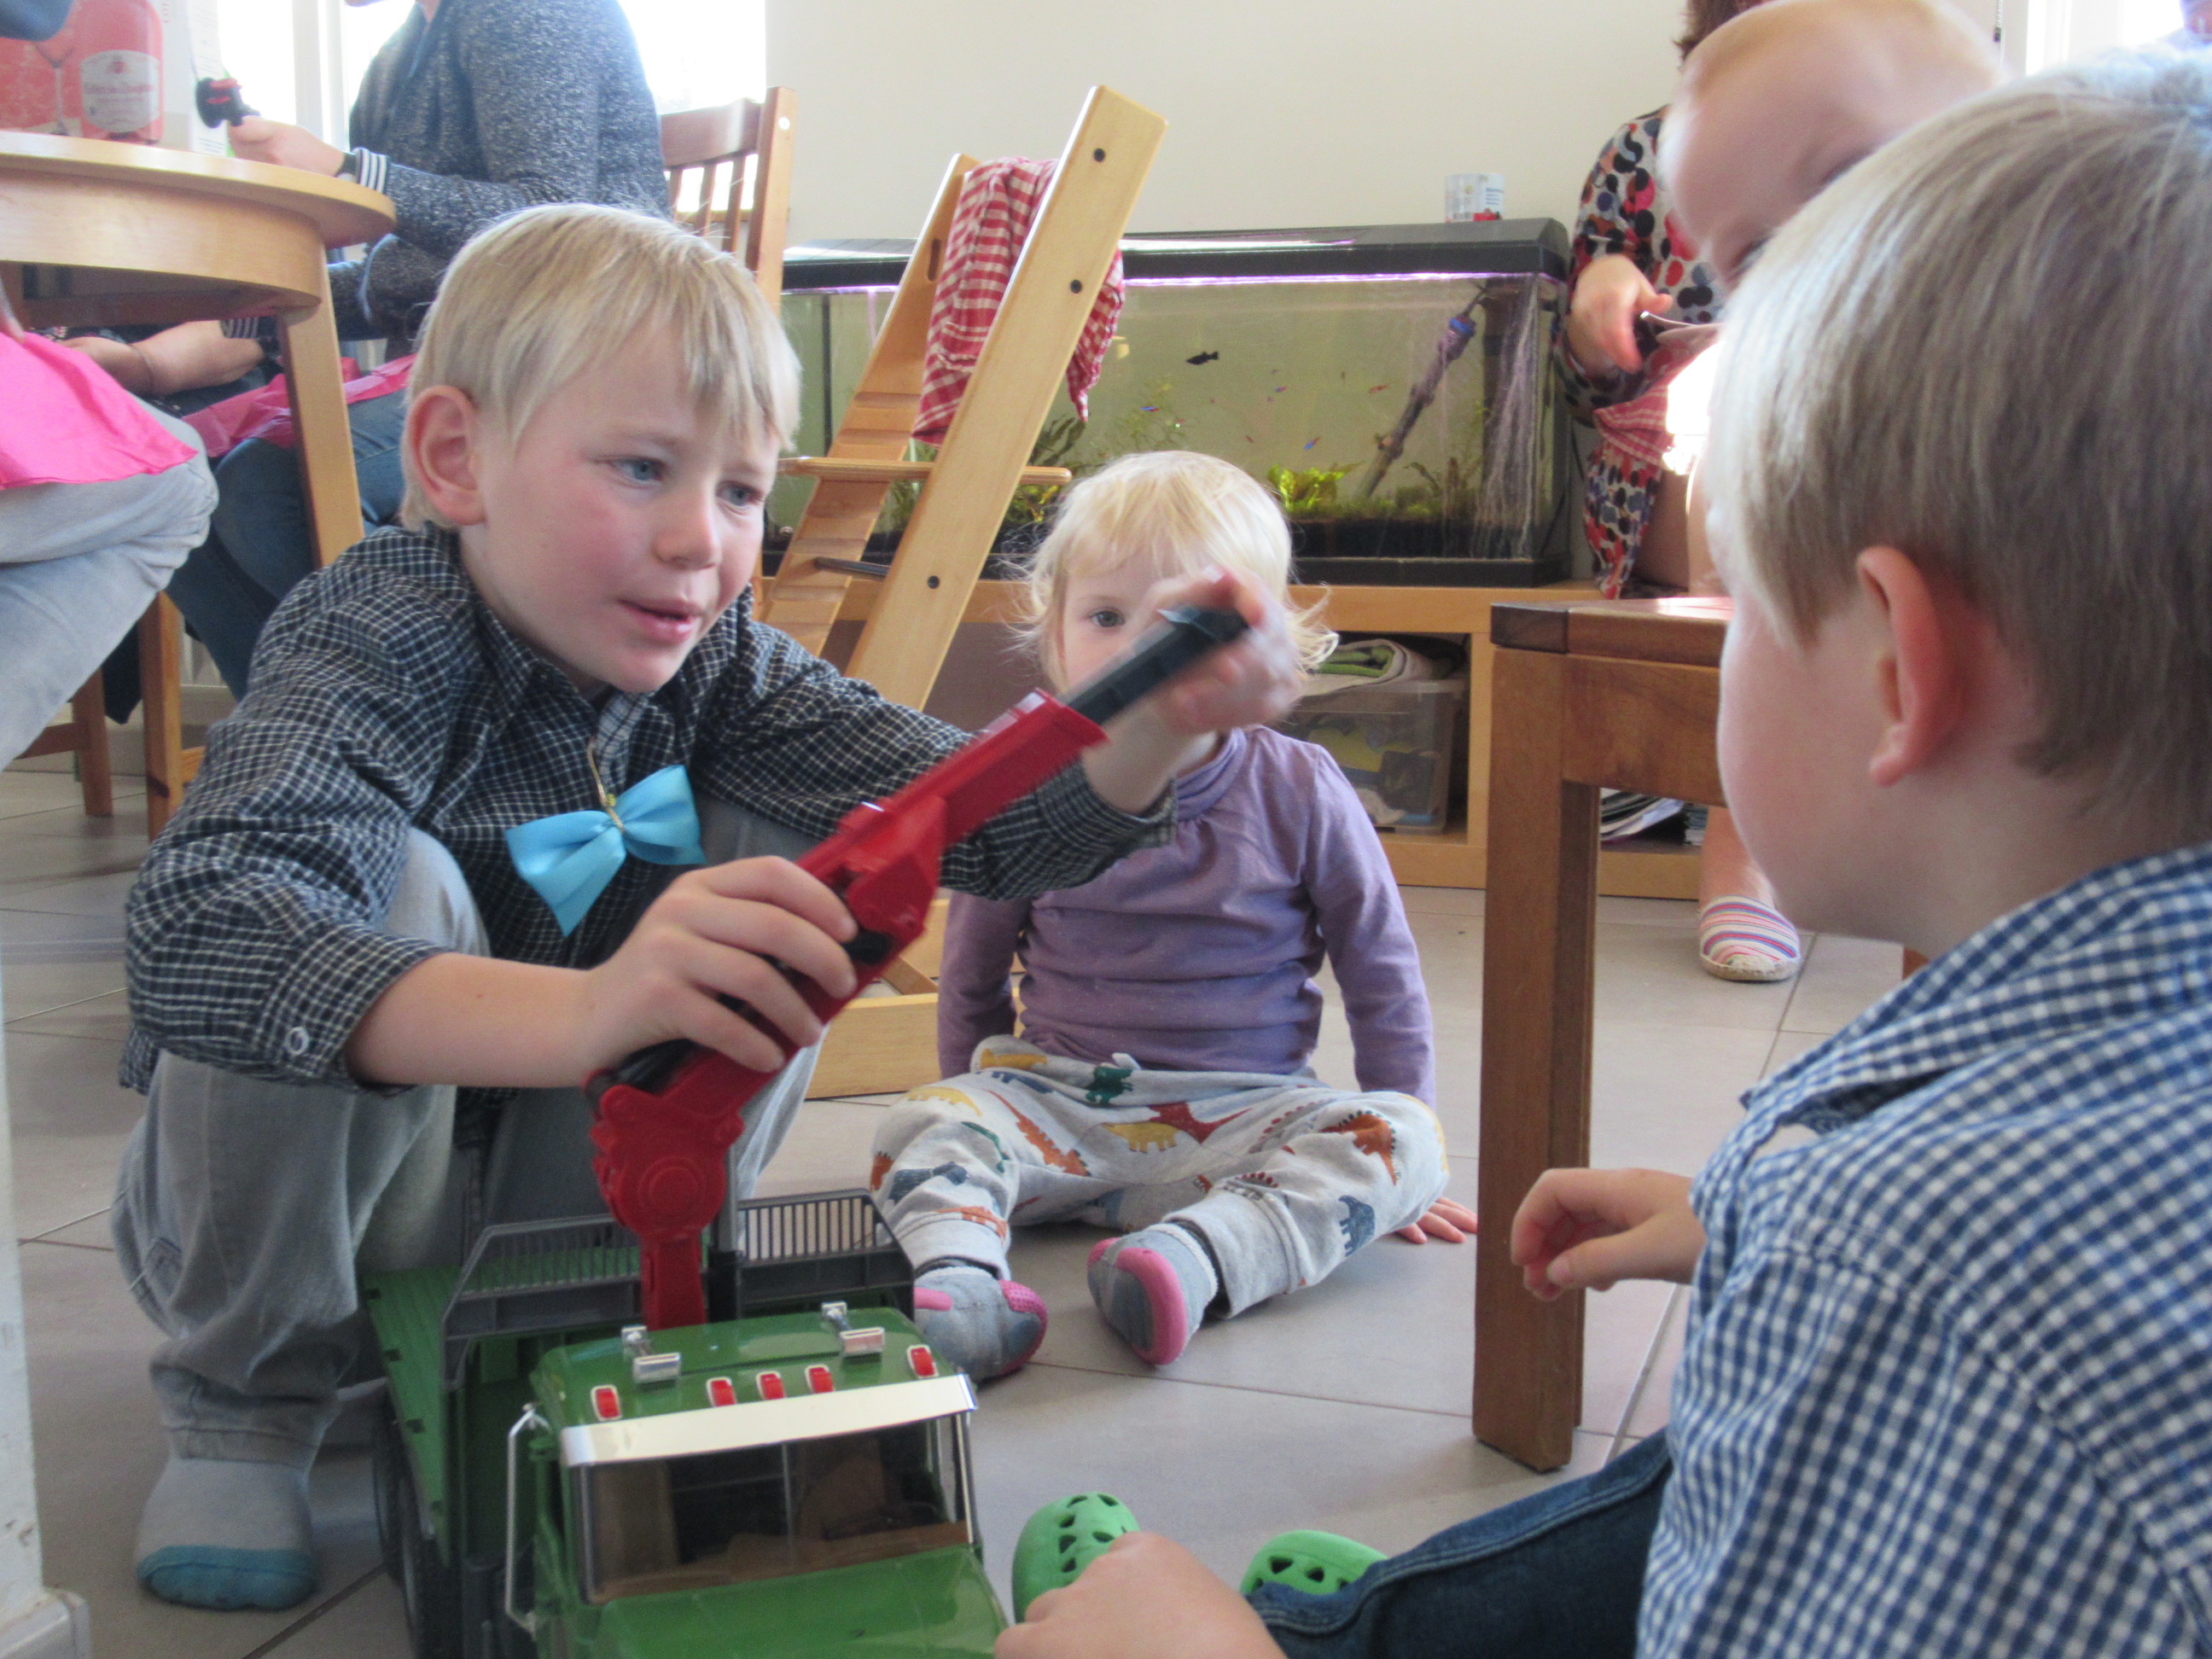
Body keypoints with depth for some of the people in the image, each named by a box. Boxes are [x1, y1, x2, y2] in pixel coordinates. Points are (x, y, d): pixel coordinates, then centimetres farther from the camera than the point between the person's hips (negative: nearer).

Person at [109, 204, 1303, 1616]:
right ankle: (243, 1408, -10)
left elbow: (966, 810, -16)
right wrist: (577, 1015, -62)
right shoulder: (381, 646, -28)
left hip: (548, 1198, 5)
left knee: (795, 879, -12)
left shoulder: (705, 659, -9)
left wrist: (1156, 726, -37)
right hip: (280, 1220, -4)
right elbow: (197, 924, -47)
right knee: (390, 884, -32)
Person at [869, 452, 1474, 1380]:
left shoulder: (1300, 794, -3)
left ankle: (1196, 1253, -48)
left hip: (1245, 1111, -1)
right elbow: (972, 975, 15)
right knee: (920, 1125, -24)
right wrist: (978, 1116, 17)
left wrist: (1394, 1155, 6)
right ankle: (958, 1277, -48)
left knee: (1397, 1143, -27)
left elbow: (1380, 973, 7)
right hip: (1054, 1101, 1)